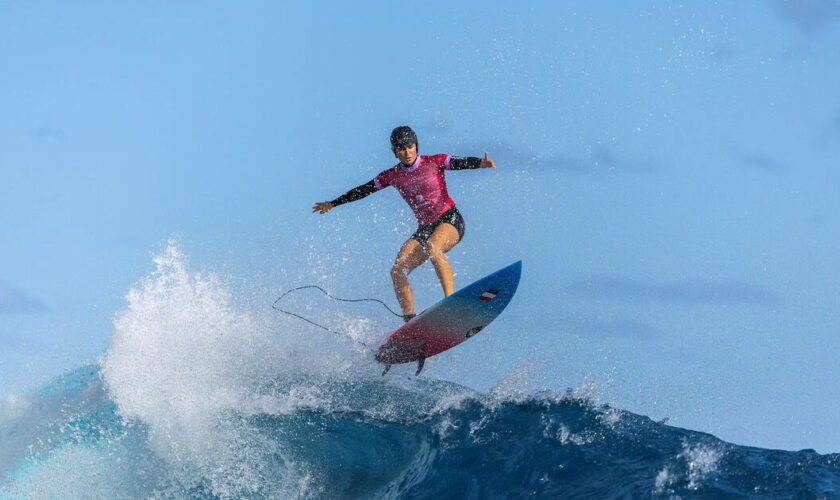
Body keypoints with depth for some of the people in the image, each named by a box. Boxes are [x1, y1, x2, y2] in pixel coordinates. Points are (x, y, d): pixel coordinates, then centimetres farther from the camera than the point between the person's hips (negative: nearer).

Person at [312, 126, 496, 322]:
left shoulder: (434, 162, -7)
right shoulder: (393, 176, 5)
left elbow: (460, 162, -22)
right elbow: (363, 190, 15)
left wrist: (480, 163, -43)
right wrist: (332, 204, 21)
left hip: (450, 220, -5)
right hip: (425, 228, 6)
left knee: (433, 248, -37)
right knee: (397, 271, -11)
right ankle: (409, 320, -8)